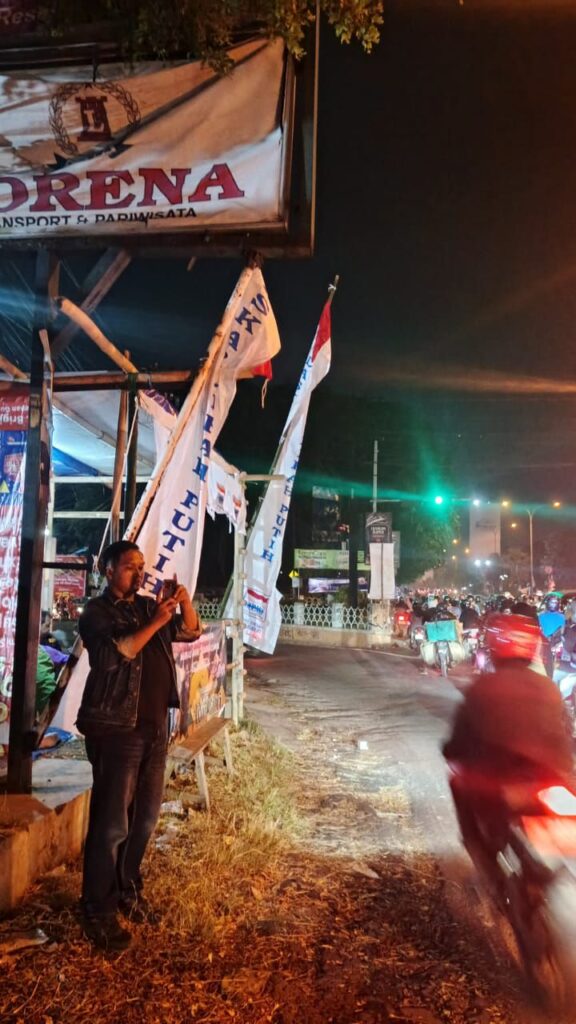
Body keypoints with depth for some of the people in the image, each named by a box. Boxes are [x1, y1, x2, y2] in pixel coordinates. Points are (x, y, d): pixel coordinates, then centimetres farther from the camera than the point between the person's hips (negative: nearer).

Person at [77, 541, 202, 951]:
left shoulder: (149, 606, 12)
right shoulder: (97, 612, -6)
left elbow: (192, 632, 12)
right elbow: (115, 653, -21)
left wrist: (185, 602, -6)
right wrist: (155, 623, -24)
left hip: (155, 725, 7)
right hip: (116, 728, -7)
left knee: (145, 816, 16)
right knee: (111, 822, -2)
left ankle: (128, 891, 33)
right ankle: (98, 912, 12)